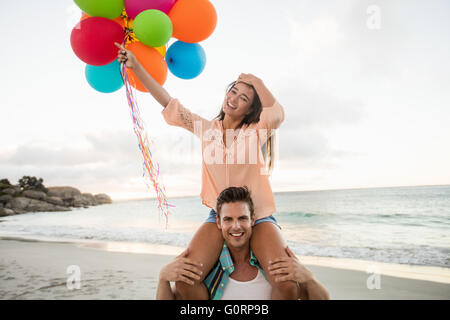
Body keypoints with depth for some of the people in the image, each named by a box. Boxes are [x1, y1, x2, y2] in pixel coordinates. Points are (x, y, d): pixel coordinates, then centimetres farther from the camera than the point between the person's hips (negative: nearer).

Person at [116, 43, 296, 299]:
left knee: (287, 286, -24)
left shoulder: (256, 132, -2)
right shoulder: (207, 128, 7)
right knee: (185, 280, -21)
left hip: (259, 217, -2)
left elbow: (277, 115, -24)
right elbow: (168, 103, 4)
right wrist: (135, 66, 2)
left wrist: (256, 82, -12)